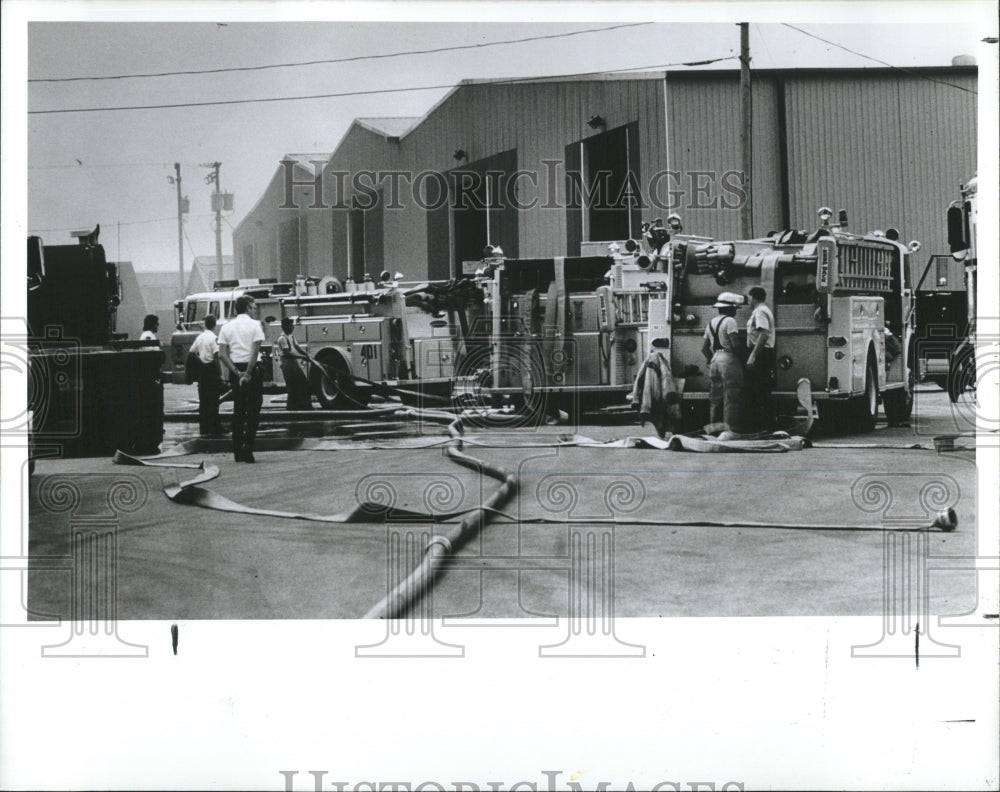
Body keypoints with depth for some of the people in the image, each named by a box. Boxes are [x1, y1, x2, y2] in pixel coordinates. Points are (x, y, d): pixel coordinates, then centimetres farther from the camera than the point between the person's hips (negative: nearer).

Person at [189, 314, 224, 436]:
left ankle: (203, 427, 11)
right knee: (213, 399, -2)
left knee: (203, 399, 9)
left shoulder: (200, 337, 9)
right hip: (211, 368, -6)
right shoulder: (213, 338, -12)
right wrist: (218, 371, -14)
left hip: (201, 368, 6)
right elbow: (216, 355, -17)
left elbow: (192, 352, 13)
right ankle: (214, 427, 0)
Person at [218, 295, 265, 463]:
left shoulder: (227, 327, 9)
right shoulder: (254, 325, -4)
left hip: (235, 371, 5)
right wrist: (247, 373, -13)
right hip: (251, 369, -5)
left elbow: (222, 355, 0)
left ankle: (238, 452, 12)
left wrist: (236, 372, -3)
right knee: (253, 411, 1)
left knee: (238, 411, 12)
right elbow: (255, 352, -15)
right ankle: (248, 451, -5)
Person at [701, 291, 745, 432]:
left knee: (716, 399, 11)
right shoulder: (729, 321, -8)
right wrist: (742, 357, -7)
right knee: (732, 399, -7)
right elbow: (735, 344, -18)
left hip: (715, 361, 8)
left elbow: (704, 348, 16)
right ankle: (732, 429, -11)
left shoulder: (711, 323, 16)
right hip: (729, 361, -8)